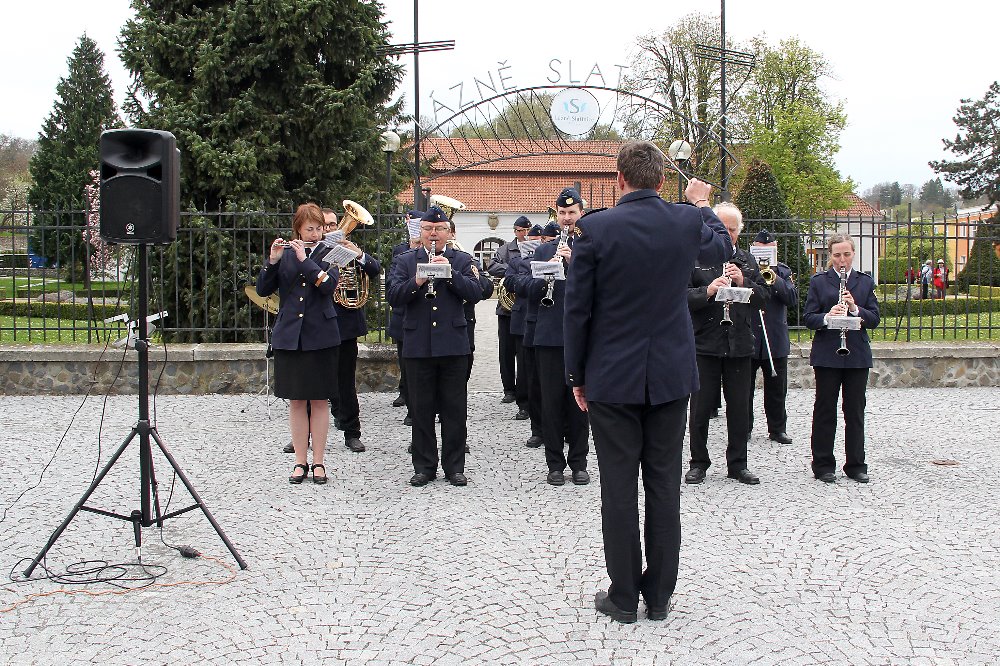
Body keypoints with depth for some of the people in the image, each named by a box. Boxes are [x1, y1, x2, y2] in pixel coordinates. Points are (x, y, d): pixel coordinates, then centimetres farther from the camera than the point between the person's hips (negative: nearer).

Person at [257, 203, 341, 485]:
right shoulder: (284, 254, 7)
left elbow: (328, 285, -15)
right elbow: (263, 290, 1)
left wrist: (304, 259, -17)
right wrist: (272, 261, -12)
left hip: (320, 336, -2)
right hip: (289, 336, 2)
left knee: (319, 400, 3)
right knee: (296, 401, 6)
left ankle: (318, 461, 11)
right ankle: (300, 461, 14)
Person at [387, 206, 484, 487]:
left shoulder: (462, 261, 8)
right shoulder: (404, 261, 8)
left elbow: (475, 293, -6)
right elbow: (394, 297, -4)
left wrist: (450, 273, -17)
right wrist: (416, 282, -21)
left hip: (453, 345, 0)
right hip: (418, 345, 0)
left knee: (455, 409, 4)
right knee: (421, 409, 6)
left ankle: (454, 466, 13)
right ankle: (424, 466, 15)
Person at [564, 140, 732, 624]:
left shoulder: (596, 228, -11)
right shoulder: (687, 222, -3)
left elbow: (577, 308, -7)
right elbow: (721, 248, 21)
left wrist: (576, 375, 3)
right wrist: (701, 204, 36)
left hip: (612, 377, -2)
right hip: (671, 374, 3)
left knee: (619, 488, 5)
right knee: (664, 485, 9)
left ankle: (623, 597, 12)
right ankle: (659, 596, 17)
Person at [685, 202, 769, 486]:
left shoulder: (747, 261, 12)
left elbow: (764, 298, 7)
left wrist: (744, 282, -9)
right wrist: (708, 290, -24)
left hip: (739, 345, 4)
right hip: (705, 343, -3)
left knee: (739, 407, 8)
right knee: (701, 406, 3)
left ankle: (737, 464, 19)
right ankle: (698, 463, 16)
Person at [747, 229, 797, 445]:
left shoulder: (783, 271, 7)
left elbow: (793, 299, -7)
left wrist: (775, 280, -19)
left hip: (775, 340, 2)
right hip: (747, 338, -2)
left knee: (777, 389, 9)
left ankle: (778, 429, 19)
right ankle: (743, 428, 16)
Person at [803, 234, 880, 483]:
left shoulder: (865, 282, 9)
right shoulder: (819, 281, 3)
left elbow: (874, 319, 2)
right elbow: (808, 317, -2)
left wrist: (855, 309, -16)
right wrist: (826, 317, -21)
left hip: (857, 355, 2)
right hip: (826, 354, -2)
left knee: (855, 411, 6)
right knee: (825, 409, 3)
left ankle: (856, 465, 14)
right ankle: (823, 465, 10)